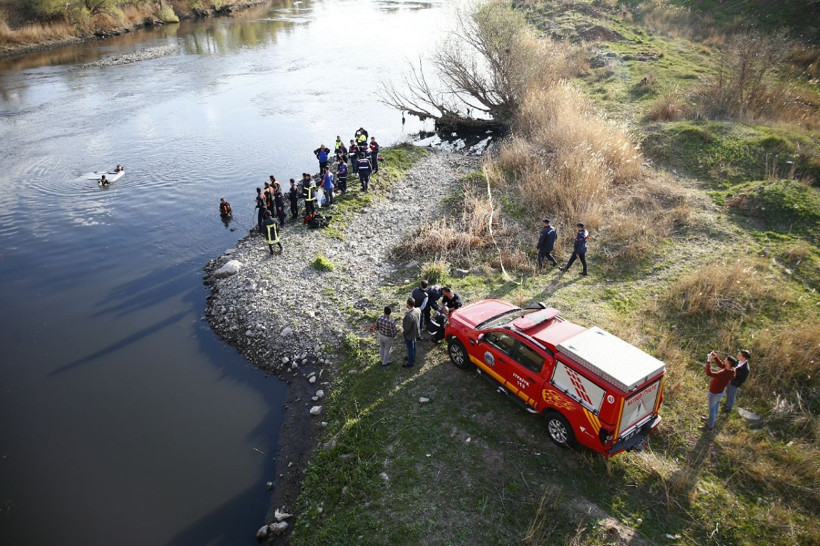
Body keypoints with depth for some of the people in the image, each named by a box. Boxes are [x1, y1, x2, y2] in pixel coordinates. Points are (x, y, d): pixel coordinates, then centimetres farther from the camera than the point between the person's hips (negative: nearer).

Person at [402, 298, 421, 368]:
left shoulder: (409, 315, -39)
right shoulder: (417, 311, -14)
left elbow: (407, 328, -30)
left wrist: (404, 332, -9)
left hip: (410, 334, -8)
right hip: (415, 332, 8)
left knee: (410, 348, 13)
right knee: (413, 347, 28)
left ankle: (410, 363, 32)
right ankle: (412, 357, 50)